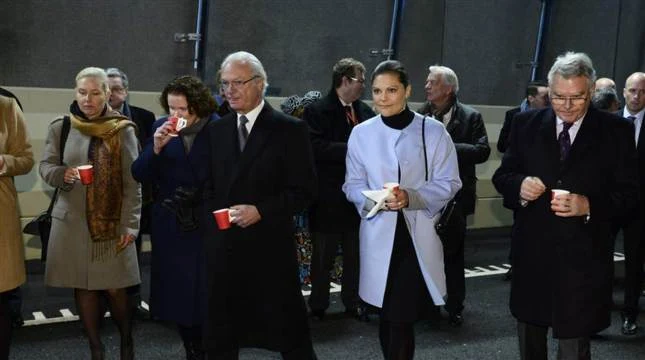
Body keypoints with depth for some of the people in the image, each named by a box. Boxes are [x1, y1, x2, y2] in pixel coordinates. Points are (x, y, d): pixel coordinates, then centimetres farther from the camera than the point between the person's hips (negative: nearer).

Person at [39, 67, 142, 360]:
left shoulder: (123, 130, -4)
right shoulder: (60, 127, 3)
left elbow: (132, 182, -4)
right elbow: (46, 166, 6)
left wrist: (130, 224, -9)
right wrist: (63, 174, -17)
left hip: (111, 222, -2)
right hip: (71, 222, 2)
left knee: (115, 288, -1)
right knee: (83, 287, 7)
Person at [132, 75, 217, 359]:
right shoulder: (161, 127, 1)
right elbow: (139, 175, -2)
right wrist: (156, 147, -17)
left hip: (207, 226, -3)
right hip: (170, 227, 4)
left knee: (207, 294, 2)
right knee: (177, 294, 11)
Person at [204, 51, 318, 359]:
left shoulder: (290, 129, -4)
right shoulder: (215, 130, 11)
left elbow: (304, 190, -8)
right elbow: (208, 185, 16)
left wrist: (261, 211, -17)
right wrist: (214, 213, 1)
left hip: (270, 249, -5)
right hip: (222, 248, 5)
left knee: (291, 334, 5)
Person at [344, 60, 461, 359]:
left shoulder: (433, 131, -3)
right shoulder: (361, 133, 3)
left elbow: (449, 183, -2)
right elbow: (352, 185, 7)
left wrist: (410, 197, -19)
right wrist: (374, 199, -15)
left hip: (419, 235, -2)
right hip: (379, 234, 2)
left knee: (402, 318, -7)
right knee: (388, 316, 12)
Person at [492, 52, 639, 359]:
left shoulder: (614, 130, -3)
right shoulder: (526, 124, 3)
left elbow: (629, 195, -5)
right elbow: (502, 176, 6)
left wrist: (589, 206, -24)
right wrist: (519, 185, -17)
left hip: (583, 259, -3)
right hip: (531, 253, 3)